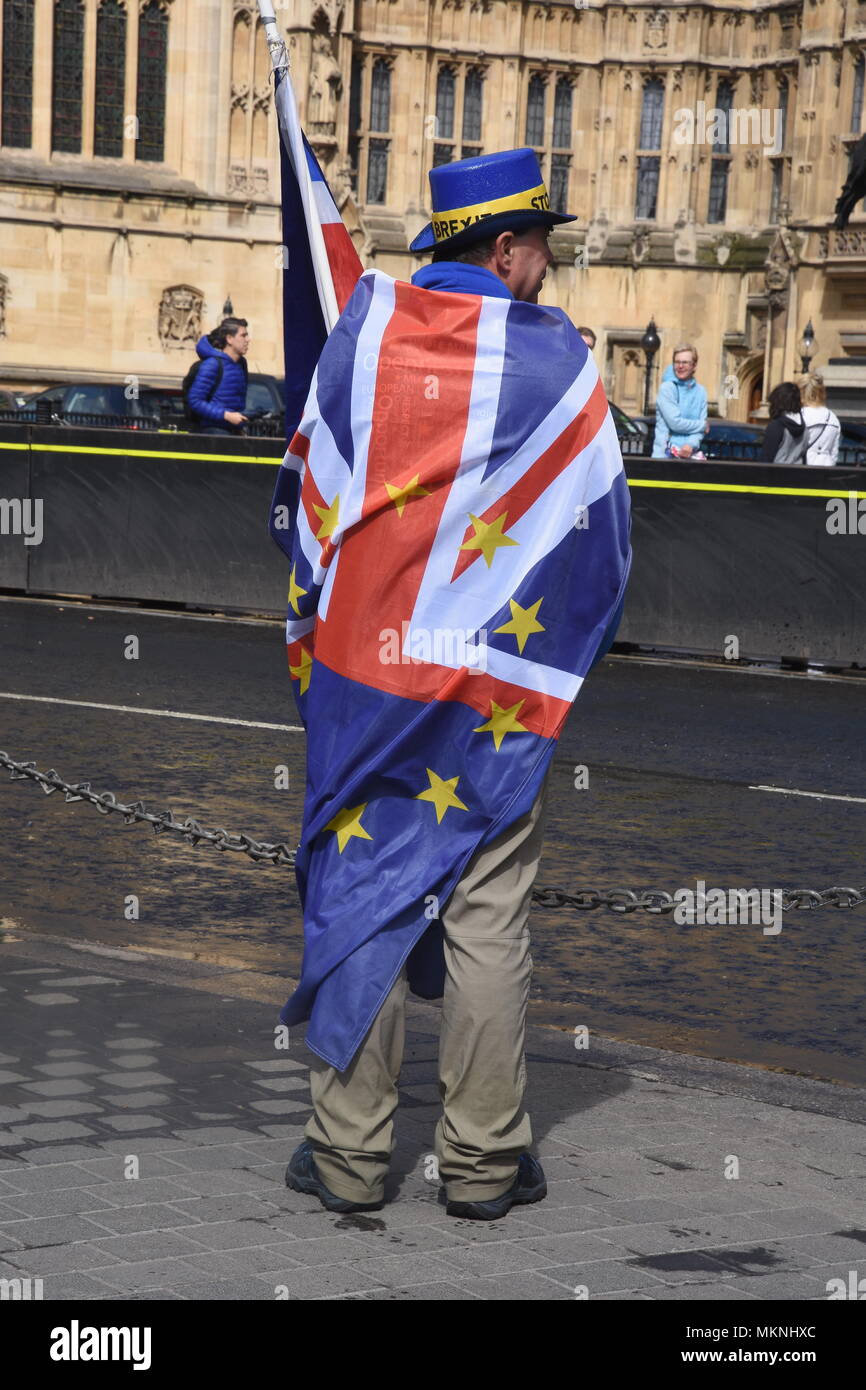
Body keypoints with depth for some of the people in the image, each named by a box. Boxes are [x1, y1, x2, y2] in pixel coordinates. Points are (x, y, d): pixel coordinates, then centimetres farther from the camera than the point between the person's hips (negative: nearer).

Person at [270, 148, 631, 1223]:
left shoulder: (363, 329, 0)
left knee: (356, 899, 9)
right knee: (489, 922, 6)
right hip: (494, 691, -2)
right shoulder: (555, 360, -7)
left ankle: (349, 1154, 13)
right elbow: (600, 538, -1)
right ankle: (484, 1161, 13)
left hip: (356, 672, 2)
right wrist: (564, 663, 13)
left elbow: (300, 498, 8)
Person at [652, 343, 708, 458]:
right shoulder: (666, 388, -2)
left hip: (691, 452, 4)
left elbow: (700, 430, 6)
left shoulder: (700, 392, 10)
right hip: (666, 453, -4)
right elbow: (675, 423, -10)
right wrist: (702, 425, 2)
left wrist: (691, 445, -14)